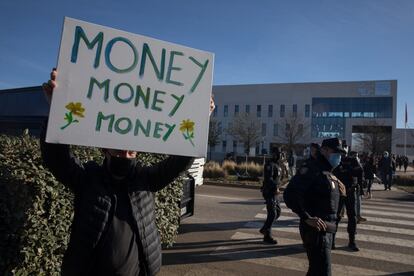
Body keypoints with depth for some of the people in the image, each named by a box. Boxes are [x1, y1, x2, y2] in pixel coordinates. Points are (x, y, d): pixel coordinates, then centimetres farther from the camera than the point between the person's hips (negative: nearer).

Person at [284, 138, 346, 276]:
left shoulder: (329, 172, 14)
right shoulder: (311, 168, -15)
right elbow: (290, 194, -25)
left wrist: (340, 190, 4)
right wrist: (307, 218, -27)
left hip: (326, 229, 9)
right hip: (316, 229, -9)